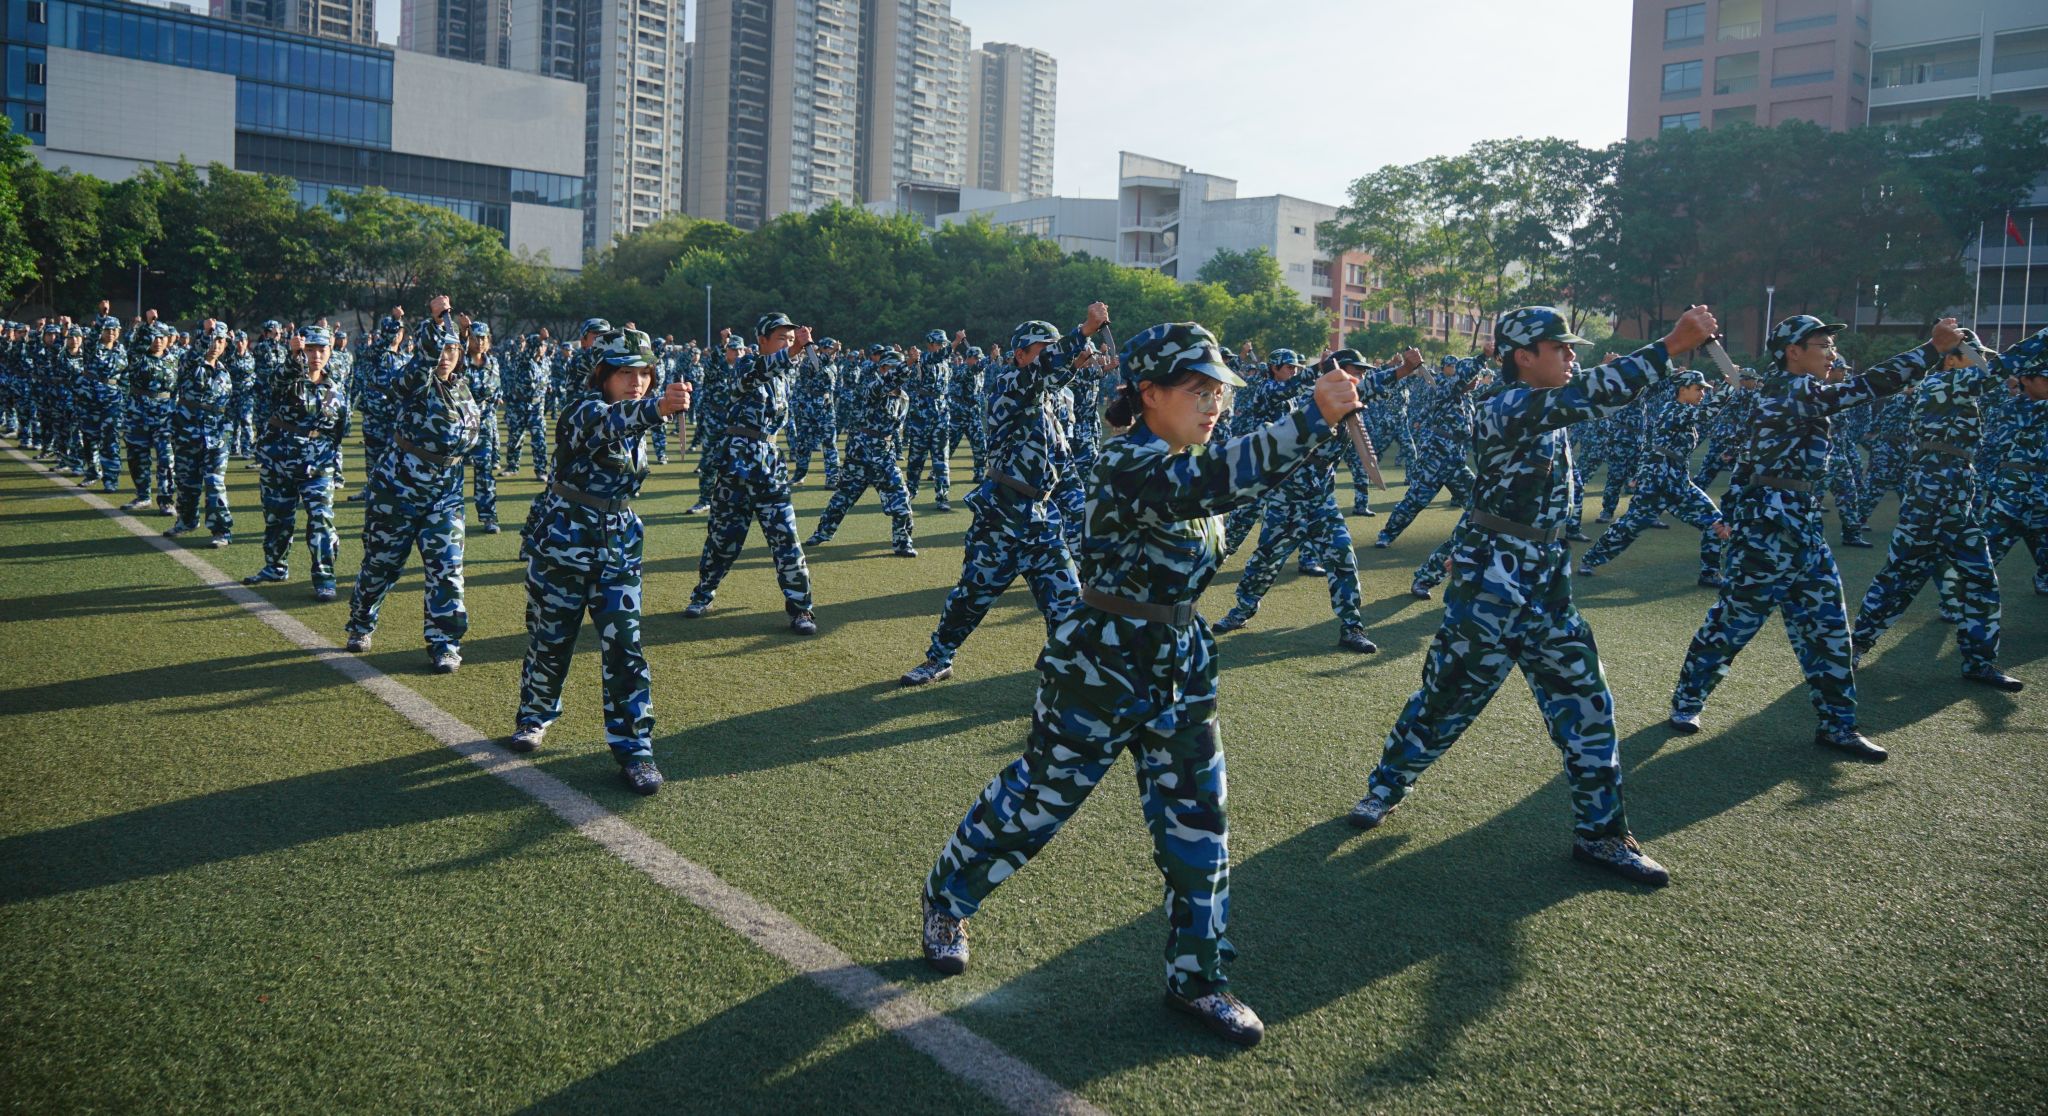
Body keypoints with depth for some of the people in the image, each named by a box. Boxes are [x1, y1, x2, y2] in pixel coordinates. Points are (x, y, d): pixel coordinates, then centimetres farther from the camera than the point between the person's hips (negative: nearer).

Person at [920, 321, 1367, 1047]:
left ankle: (1196, 977, 23)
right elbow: (1213, 482, -41)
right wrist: (1316, 418, -46)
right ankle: (945, 900, 36)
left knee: (1197, 822, 8)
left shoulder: (1184, 463, 4)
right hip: (1100, 668, -8)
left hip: (1179, 668, 8)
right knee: (1035, 801, 10)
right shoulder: (1126, 465, -24)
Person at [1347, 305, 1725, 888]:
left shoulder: (1551, 412, 10)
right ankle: (1385, 786, 28)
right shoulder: (1503, 410, -19)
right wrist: (1671, 344, -32)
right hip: (1489, 588, -8)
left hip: (1547, 588, 8)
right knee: (1446, 699, 6)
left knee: (1586, 707, 8)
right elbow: (1584, 397, -30)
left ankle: (1601, 834, 19)